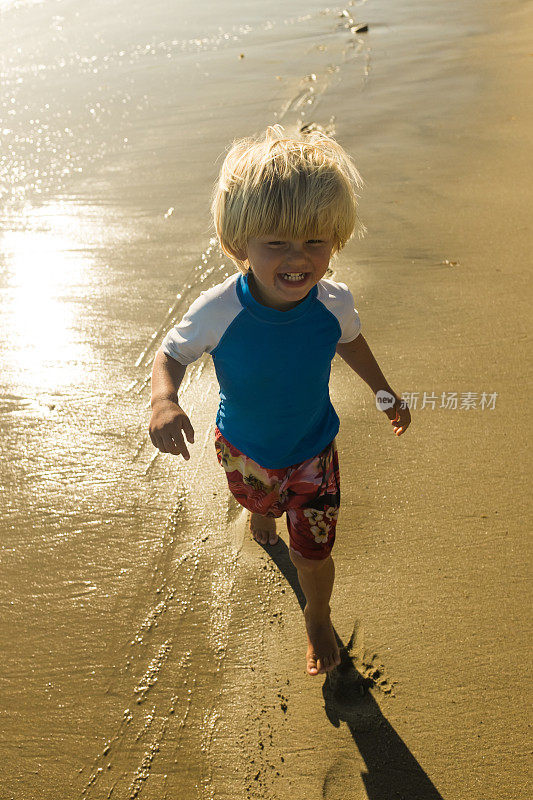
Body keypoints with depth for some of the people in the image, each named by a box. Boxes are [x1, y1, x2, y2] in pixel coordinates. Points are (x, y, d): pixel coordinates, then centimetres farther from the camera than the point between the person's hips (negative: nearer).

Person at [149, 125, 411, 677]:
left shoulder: (333, 304, -26)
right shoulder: (217, 311, -33)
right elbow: (171, 353, -16)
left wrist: (383, 390, 6)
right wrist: (163, 400, -36)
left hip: (313, 451, 0)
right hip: (243, 449, 1)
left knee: (312, 553, 8)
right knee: (259, 501, 33)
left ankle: (318, 617, 43)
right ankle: (262, 513, 74)